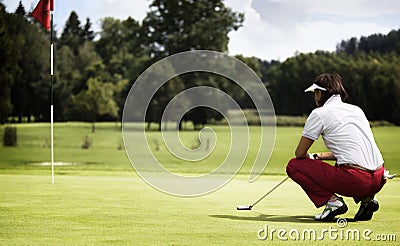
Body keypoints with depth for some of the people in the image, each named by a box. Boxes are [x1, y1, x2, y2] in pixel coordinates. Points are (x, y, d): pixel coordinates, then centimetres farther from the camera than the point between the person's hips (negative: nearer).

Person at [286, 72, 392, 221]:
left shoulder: (319, 113, 1)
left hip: (355, 180, -7)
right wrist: (318, 156, 36)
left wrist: (311, 158, 27)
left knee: (294, 166, 7)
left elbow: (300, 154, 3)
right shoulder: (356, 109, 21)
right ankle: (366, 199, 15)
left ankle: (332, 201, -7)